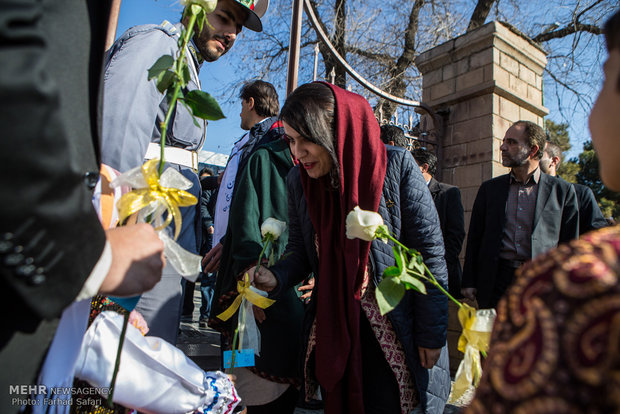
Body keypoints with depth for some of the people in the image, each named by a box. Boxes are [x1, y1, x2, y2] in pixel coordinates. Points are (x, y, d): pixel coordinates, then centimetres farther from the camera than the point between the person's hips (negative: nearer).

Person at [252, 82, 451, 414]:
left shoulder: (396, 165, -16)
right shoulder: (298, 181, -2)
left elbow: (429, 253, -12)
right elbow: (300, 250, 7)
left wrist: (431, 334, -10)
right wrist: (276, 277, -15)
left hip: (394, 330, -3)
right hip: (331, 332, 4)